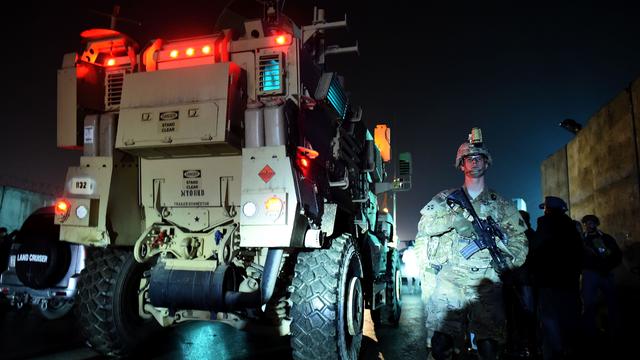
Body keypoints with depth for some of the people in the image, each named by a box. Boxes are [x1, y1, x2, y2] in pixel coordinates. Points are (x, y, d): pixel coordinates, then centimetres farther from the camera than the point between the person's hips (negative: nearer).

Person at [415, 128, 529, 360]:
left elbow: (520, 238, 14)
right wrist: (453, 219, -8)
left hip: (486, 282, 1)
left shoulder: (501, 204, 18)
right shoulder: (445, 199, 16)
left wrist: (507, 261, -2)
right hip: (450, 280, -1)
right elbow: (424, 226, 5)